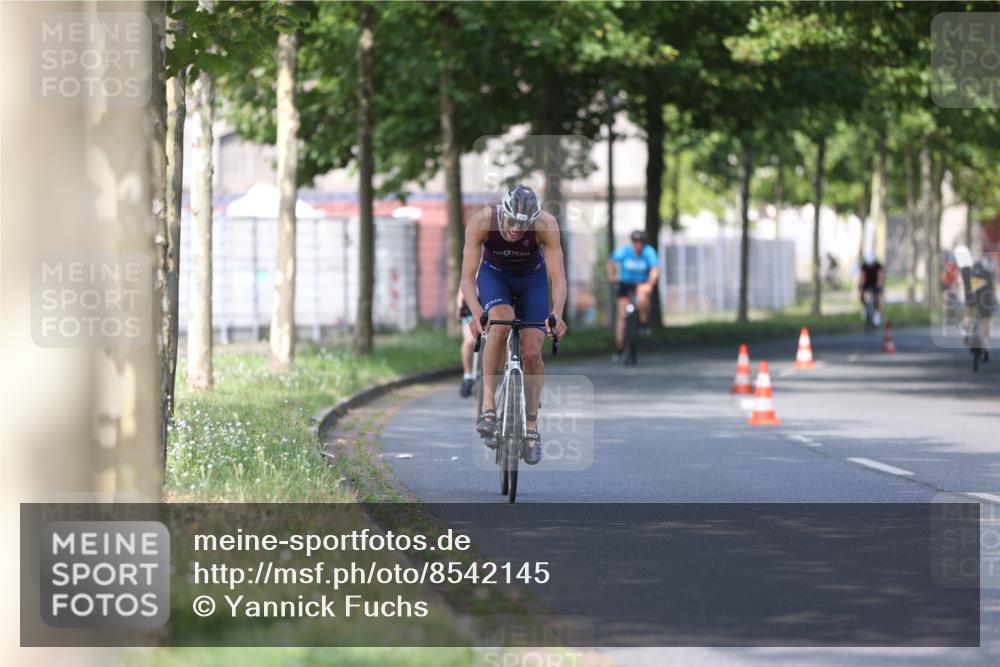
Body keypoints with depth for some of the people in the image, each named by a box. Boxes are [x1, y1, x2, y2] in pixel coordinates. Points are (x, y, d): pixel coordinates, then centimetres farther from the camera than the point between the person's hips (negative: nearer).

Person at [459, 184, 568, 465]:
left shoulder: (546, 225, -33)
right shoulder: (481, 221, -33)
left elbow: (558, 278, -33)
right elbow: (467, 276, -33)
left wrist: (557, 314, -52)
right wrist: (477, 312, -51)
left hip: (532, 277, 1)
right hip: (494, 274, -1)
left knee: (531, 353, -11)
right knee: (500, 325, -32)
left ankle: (531, 426, 7)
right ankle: (488, 405, -24)